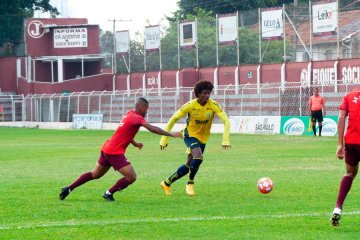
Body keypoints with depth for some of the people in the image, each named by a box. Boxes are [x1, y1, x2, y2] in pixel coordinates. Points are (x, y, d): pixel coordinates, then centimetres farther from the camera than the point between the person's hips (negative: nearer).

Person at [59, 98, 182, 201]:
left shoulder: (129, 115, 13)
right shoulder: (137, 118, -16)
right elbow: (152, 129, -27)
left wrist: (135, 143, 18)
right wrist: (171, 134, -26)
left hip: (106, 149, 10)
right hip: (115, 152, -10)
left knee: (95, 174, 23)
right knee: (132, 177, -7)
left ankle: (68, 189, 23)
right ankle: (109, 193, 3)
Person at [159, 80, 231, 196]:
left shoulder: (213, 105, -17)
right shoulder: (190, 105, -19)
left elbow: (226, 121, -22)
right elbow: (174, 119, -11)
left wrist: (225, 140, -35)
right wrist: (164, 139, -13)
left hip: (203, 138, 4)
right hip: (190, 135, -4)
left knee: (189, 165, 9)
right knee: (198, 157, -29)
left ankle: (167, 183, 28)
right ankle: (190, 183, -7)